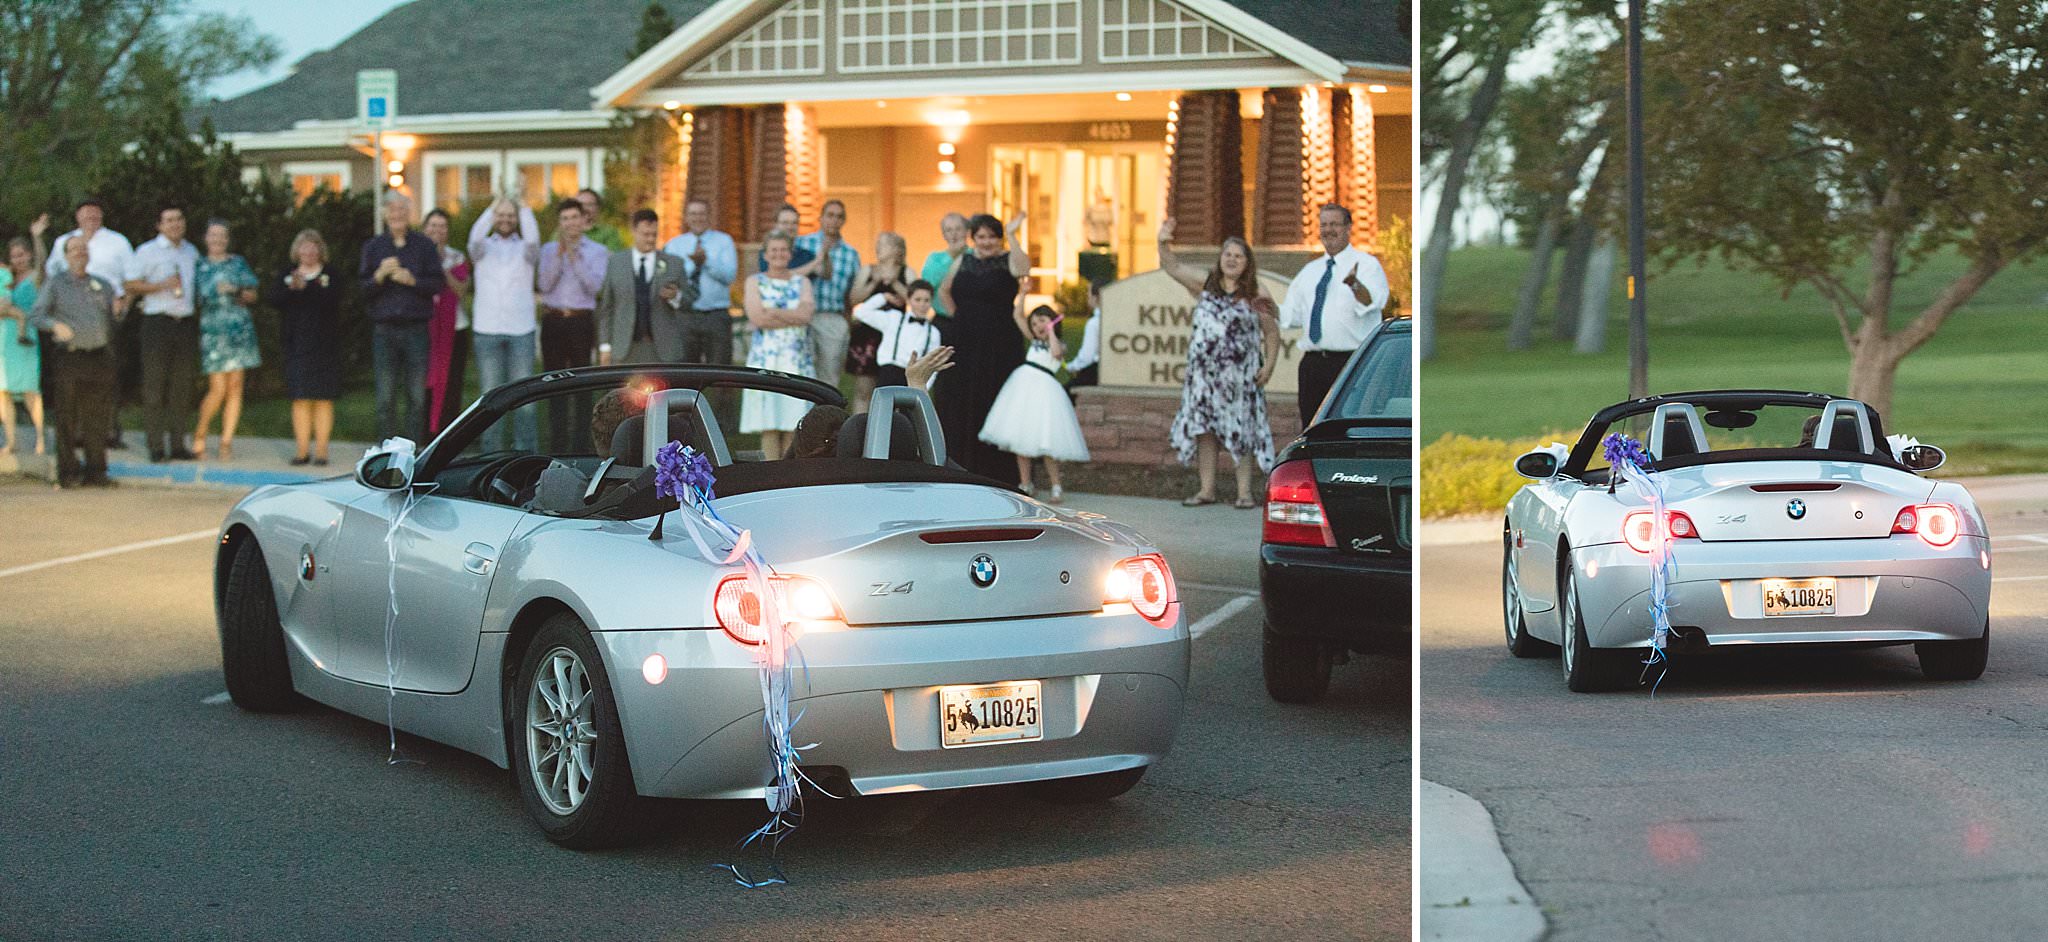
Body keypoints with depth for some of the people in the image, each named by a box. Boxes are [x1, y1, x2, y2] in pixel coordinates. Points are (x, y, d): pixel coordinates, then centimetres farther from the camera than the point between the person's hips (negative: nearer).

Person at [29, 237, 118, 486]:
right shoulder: (55, 284, 6)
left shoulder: (103, 286, 18)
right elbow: (35, 316, -2)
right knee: (67, 417, -3)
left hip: (99, 357, 4)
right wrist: (55, 325, -21)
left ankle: (96, 471, 10)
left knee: (96, 417, 4)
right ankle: (68, 472, 2)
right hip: (69, 357, -3)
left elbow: (112, 325, 21)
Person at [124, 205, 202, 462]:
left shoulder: (192, 252, 16)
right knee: (155, 387, -5)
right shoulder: (147, 252, 0)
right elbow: (131, 285, -4)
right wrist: (162, 286, -15)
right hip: (158, 323, -5)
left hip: (186, 323, 5)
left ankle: (178, 445, 12)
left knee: (182, 387, 6)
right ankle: (156, 447, -4)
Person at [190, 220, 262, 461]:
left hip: (240, 329, 2)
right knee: (218, 389, -9)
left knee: (235, 387, -1)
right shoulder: (199, 266, 9)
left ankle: (227, 441, 5)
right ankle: (199, 434, 11)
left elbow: (252, 296, 10)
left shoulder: (238, 263, 12)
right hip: (212, 330, -2)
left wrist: (236, 291, -7)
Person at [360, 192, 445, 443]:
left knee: (416, 396, -1)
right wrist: (380, 276, -14)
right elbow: (363, 289, 4)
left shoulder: (425, 246, 8)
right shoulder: (373, 247, 11)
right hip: (385, 330, 1)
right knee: (386, 397, -1)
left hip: (416, 329, -1)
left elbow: (438, 283, 1)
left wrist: (412, 280, -14)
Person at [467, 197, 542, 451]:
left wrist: (524, 208, -8)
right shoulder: (484, 247, 11)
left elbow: (533, 239, -14)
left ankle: (526, 452, 0)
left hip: (521, 330, -1)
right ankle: (492, 453, 7)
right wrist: (493, 207, -12)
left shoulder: (525, 249, 9)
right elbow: (475, 237, -12)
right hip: (486, 331, 1)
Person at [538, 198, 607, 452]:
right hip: (553, 322, 2)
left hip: (581, 323, -2)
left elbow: (594, 286, -7)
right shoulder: (549, 251, 12)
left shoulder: (597, 252, 6)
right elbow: (545, 285, -1)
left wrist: (574, 258, -13)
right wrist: (560, 255, -11)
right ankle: (557, 447, 7)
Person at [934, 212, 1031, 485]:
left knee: (991, 408, -4)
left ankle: (996, 473, 0)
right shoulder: (963, 263, 12)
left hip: (998, 346, -5)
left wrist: (1011, 235, -27)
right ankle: (962, 470, 13)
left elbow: (1023, 268, -27)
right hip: (963, 344, 5)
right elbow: (944, 291, 26)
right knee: (959, 408, 5)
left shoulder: (1008, 261, -2)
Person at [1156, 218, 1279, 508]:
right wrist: (1163, 244, -19)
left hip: (1240, 373, -2)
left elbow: (1271, 333, 5)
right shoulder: (1204, 285, 8)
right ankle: (1207, 489, 9)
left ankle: (1244, 492, 3)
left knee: (1240, 430, -2)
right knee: (1203, 429, 2)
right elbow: (1172, 267, -1)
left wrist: (1268, 366, -5)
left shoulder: (1256, 296, 3)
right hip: (1204, 371, 2)